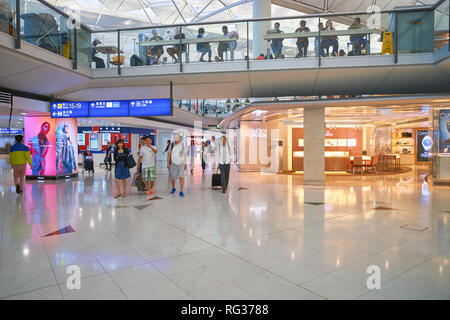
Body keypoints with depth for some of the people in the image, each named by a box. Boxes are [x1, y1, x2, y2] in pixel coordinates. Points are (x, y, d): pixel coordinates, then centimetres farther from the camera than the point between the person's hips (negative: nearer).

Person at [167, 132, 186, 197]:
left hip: (181, 164, -1)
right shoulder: (172, 145, 1)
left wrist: (185, 164, 7)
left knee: (181, 177, -12)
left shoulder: (182, 145, 1)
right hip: (173, 164, 1)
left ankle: (181, 191, -5)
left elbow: (184, 155, 8)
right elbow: (169, 155, 7)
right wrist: (168, 163, 2)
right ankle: (173, 188, 36)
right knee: (173, 178, 9)